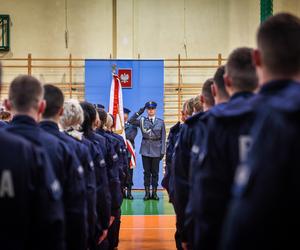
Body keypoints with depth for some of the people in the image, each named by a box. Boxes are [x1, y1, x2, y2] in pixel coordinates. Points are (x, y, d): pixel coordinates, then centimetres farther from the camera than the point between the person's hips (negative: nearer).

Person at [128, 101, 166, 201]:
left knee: (155, 172, 5)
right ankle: (147, 193, 10)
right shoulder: (142, 121, 4)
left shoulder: (161, 122, 3)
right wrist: (139, 112, -12)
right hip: (145, 150, 0)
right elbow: (130, 121, -8)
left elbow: (163, 138, 2)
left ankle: (154, 192, 12)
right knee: (146, 172, 4)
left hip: (156, 150, 0)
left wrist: (162, 151, -3)